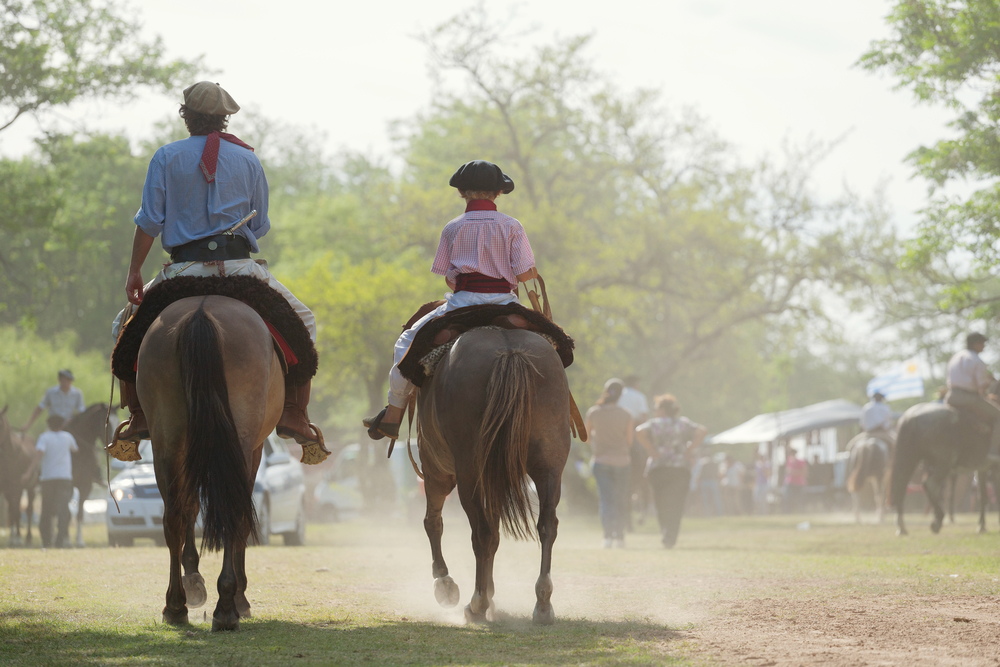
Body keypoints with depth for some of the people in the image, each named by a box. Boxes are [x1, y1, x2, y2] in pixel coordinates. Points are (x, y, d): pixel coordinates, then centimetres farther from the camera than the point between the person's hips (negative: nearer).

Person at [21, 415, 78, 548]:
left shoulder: (44, 437, -2)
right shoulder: (67, 437, 7)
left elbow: (39, 454, -17)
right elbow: (74, 449, 27)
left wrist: (29, 472, -22)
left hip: (47, 478, -1)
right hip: (65, 477, 1)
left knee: (46, 510, 11)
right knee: (63, 508, -9)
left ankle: (46, 541, 17)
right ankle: (61, 539, -26)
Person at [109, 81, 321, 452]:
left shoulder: (167, 157, 3)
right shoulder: (248, 160, 9)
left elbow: (149, 221, -2)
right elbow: (261, 226, 10)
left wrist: (134, 273, 5)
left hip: (185, 269, -1)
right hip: (241, 265, 1)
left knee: (126, 329, 21)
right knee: (302, 323, 20)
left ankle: (140, 415, 9)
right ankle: (294, 415, 8)